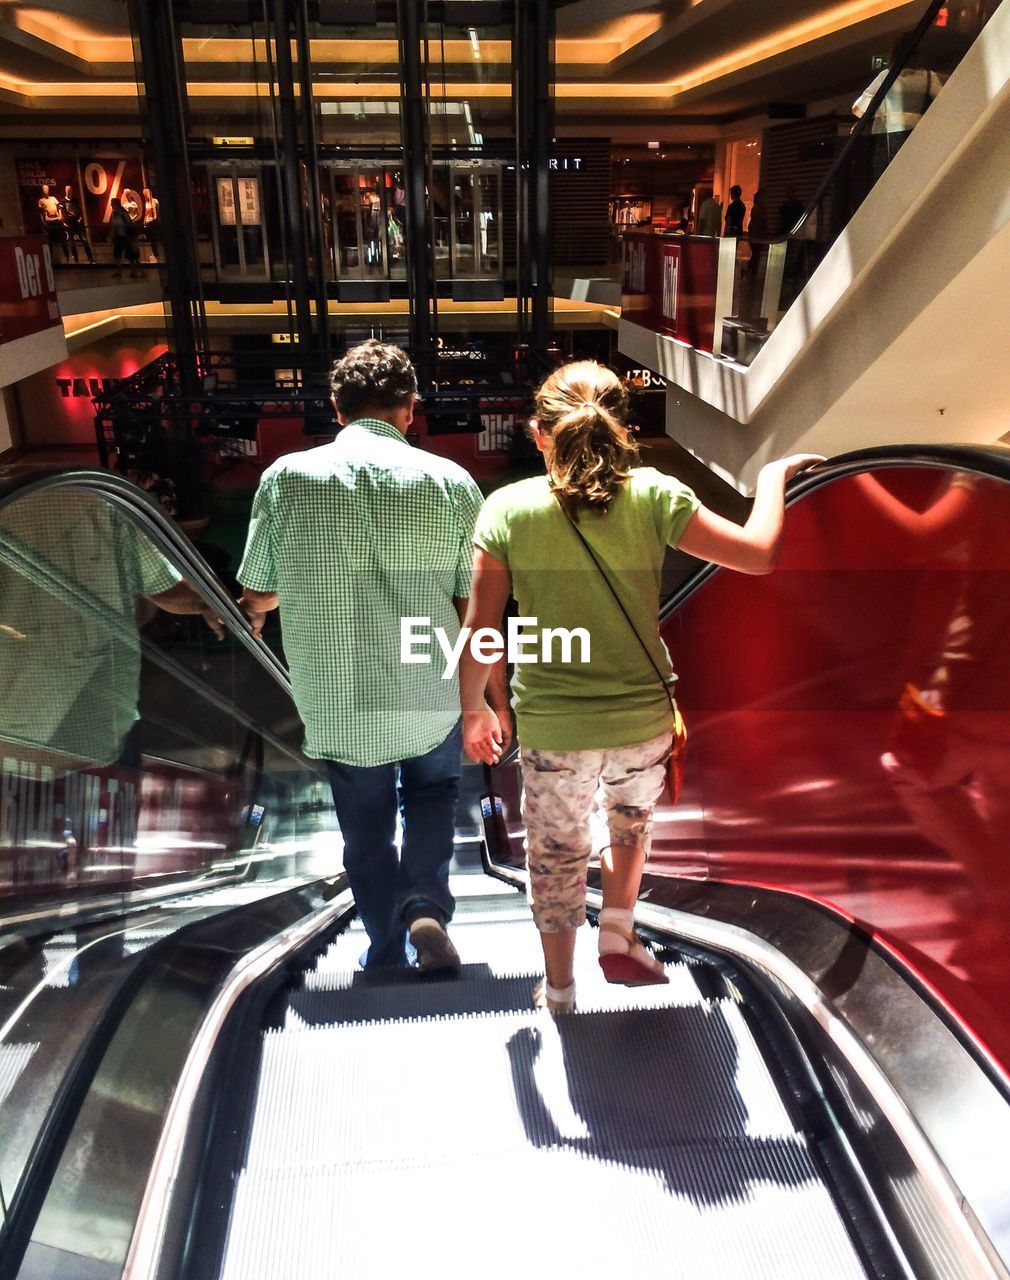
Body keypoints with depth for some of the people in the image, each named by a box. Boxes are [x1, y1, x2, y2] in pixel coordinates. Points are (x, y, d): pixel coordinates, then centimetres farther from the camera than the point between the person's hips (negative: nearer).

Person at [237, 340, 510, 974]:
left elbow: (258, 596, 2)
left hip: (335, 703, 0)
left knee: (367, 826, 22)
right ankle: (427, 904, 9)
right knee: (434, 791, 28)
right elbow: (476, 611, -8)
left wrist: (258, 611, 26)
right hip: (430, 697, 0)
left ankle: (388, 958, 35)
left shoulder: (286, 477, -8)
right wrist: (499, 700, 3)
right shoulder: (449, 481, -9)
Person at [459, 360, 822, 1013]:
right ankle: (618, 938, 35)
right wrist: (773, 477, 11)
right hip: (643, 720, 1)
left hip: (551, 727, 0)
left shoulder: (507, 508, -10)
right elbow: (758, 554, -7)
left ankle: (559, 991, 39)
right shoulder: (653, 496, -11)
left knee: (557, 855, 21)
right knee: (631, 819, 34)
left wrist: (475, 707, 6)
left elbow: (481, 627, -9)